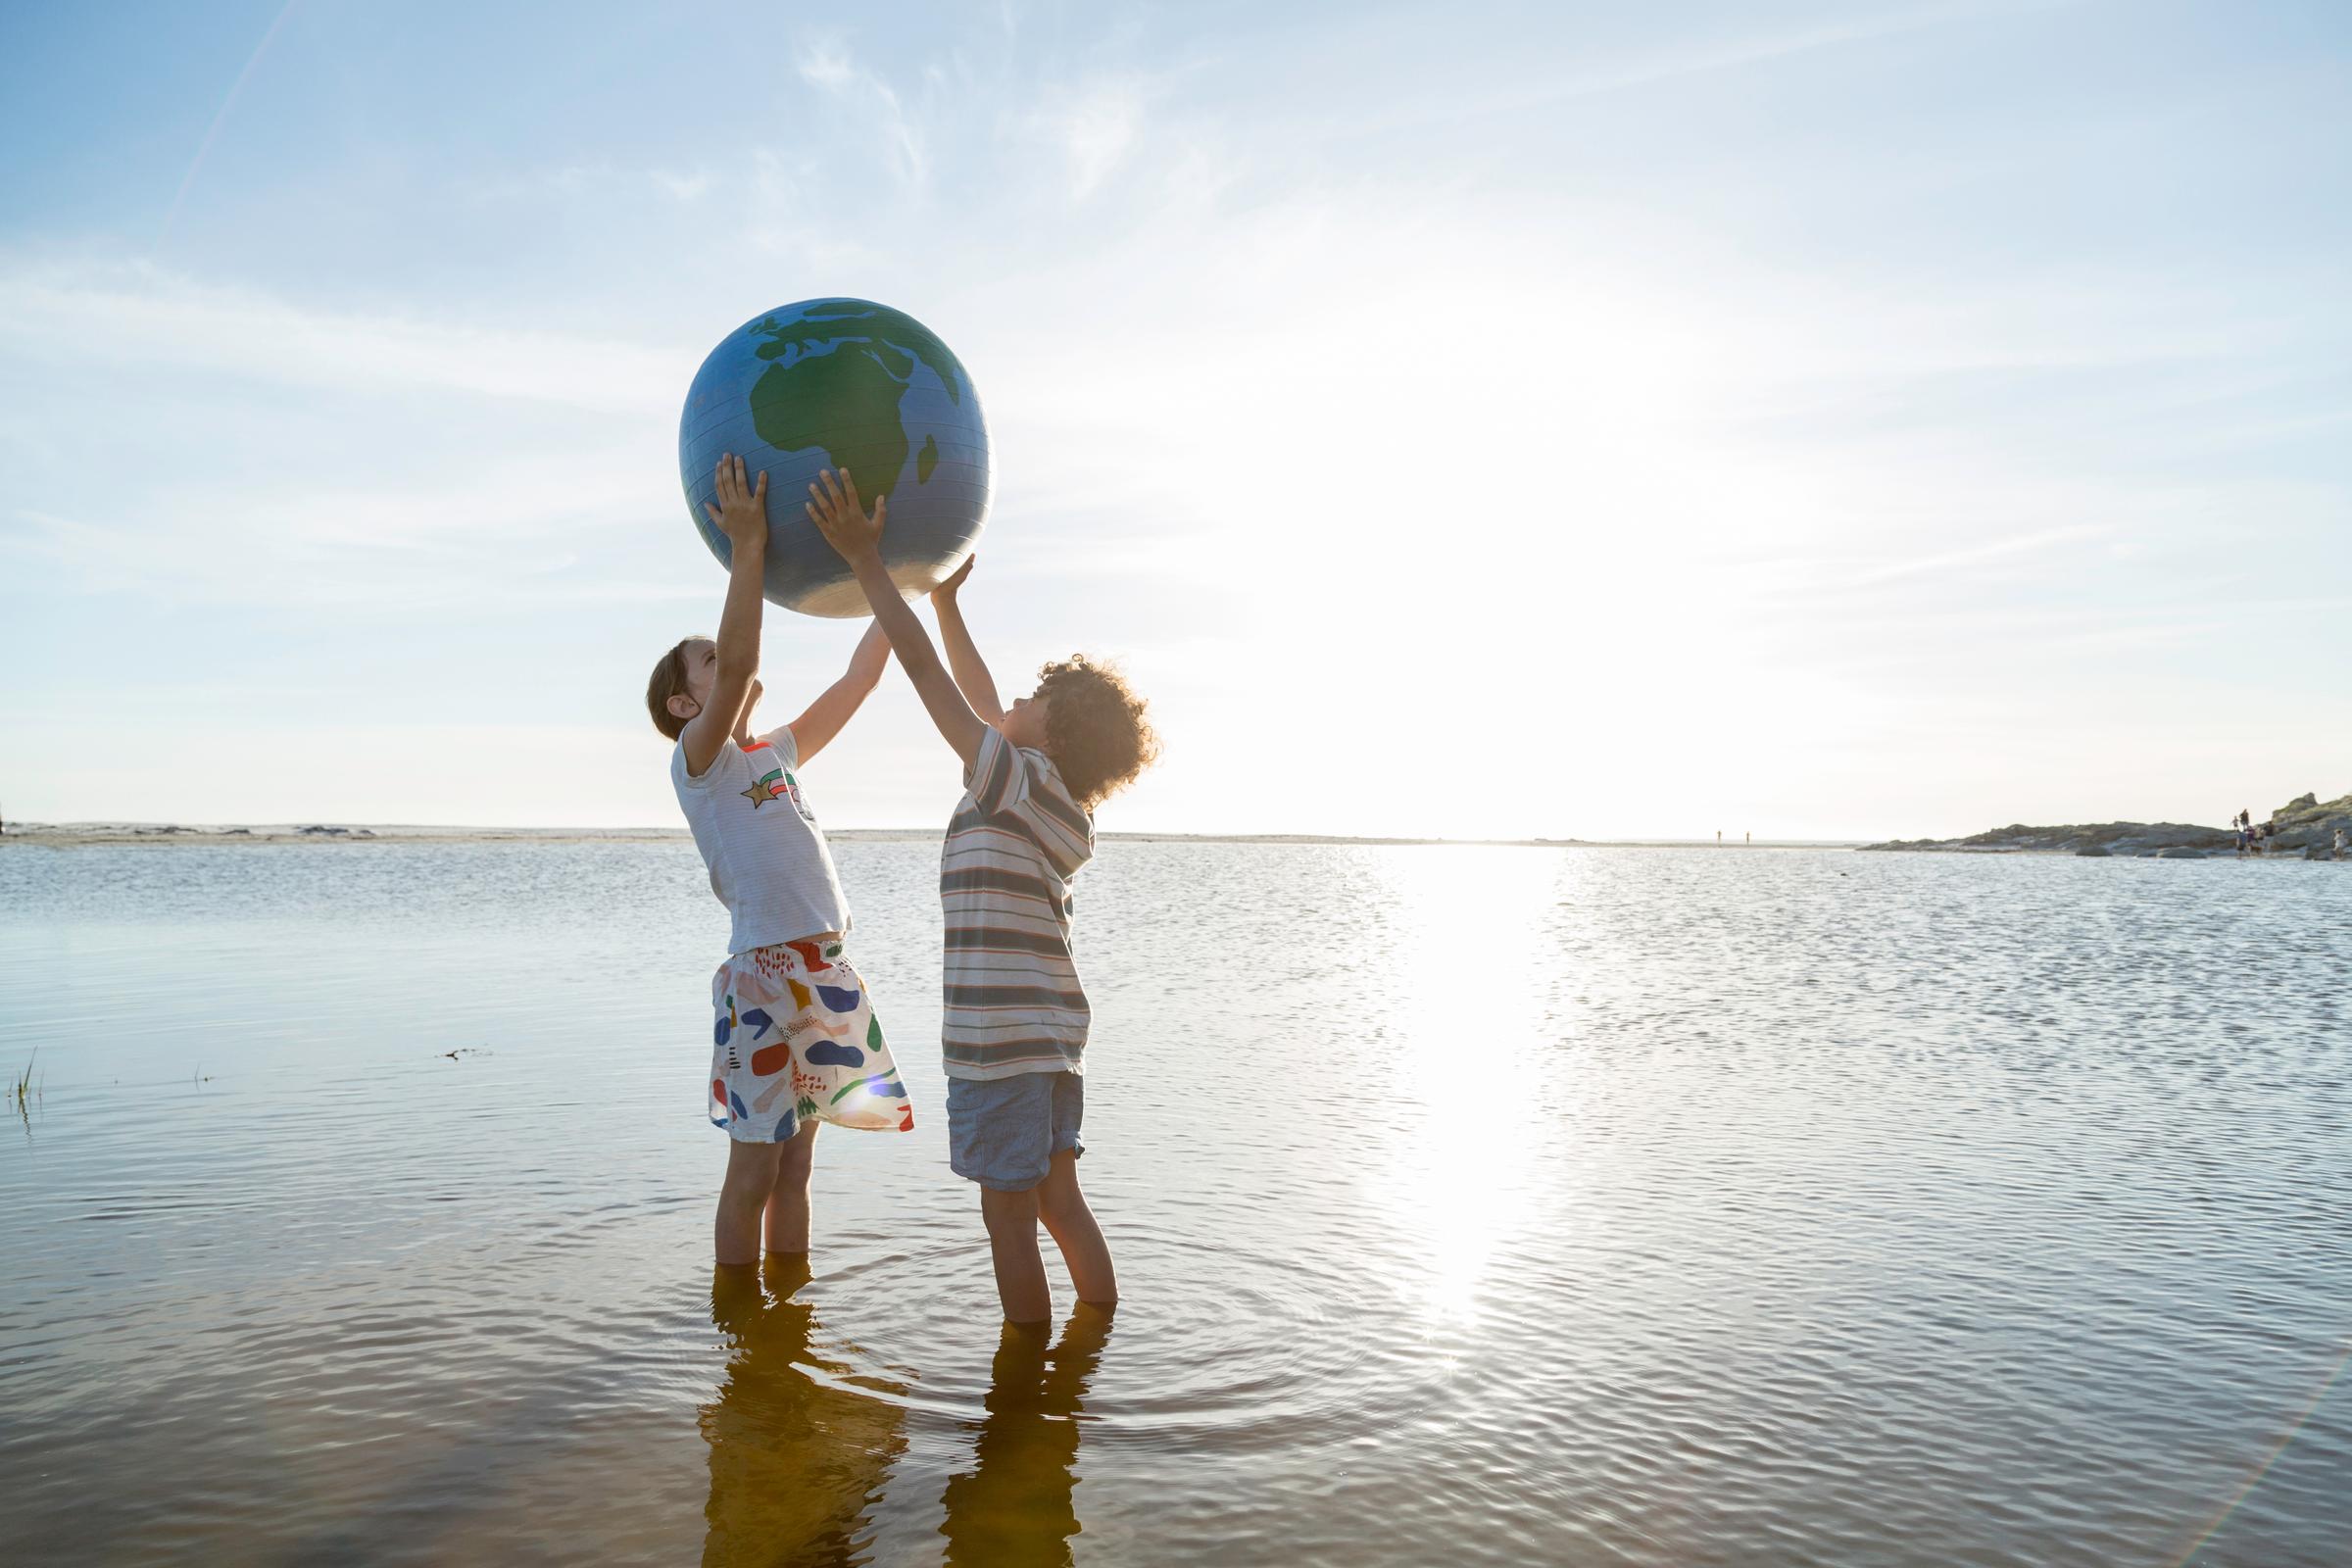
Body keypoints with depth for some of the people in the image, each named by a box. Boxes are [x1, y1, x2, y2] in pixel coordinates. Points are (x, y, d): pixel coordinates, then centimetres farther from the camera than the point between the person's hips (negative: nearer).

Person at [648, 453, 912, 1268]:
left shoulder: (777, 754, 18)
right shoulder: (697, 759, -3)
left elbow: (858, 680, 18)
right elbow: (740, 666, -21)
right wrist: (748, 546, -23)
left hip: (823, 973, 7)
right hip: (763, 973, -7)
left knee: (795, 1166, 14)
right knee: (753, 1172, 0)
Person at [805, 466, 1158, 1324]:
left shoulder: (1019, 779, -11)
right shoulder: (1056, 800, 12)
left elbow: (926, 672, -12)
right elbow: (981, 702, 23)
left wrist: (865, 559, -8)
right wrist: (944, 600, 28)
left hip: (1001, 1037, -9)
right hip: (1055, 1029, 9)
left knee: (1009, 1219, 2)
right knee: (1060, 1202, 17)